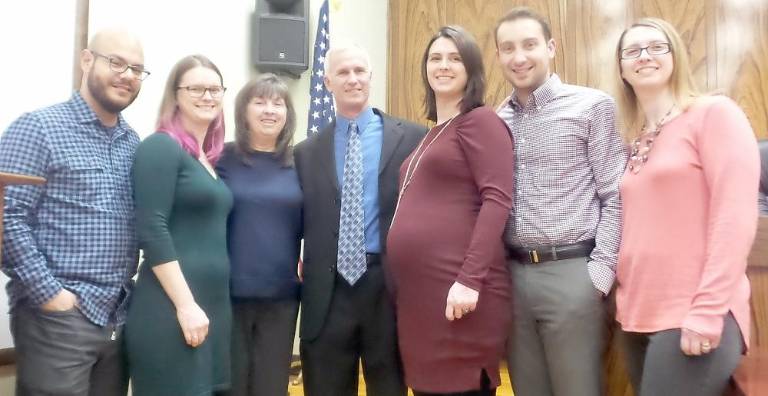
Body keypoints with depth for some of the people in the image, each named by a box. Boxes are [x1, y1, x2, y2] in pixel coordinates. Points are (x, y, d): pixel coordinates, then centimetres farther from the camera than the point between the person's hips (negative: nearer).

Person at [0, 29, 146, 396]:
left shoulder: (133, 143, 12)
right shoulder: (38, 127, -6)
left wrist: (132, 287, 5)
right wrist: (49, 293, -16)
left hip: (119, 316, 6)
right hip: (58, 317, -6)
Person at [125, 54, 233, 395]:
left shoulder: (211, 158, 14)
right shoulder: (161, 147, -8)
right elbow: (152, 231, -17)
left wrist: (207, 306, 12)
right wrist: (186, 305, -19)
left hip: (214, 307, 8)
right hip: (171, 310, -8)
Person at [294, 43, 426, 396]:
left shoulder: (412, 138, 3)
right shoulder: (306, 152, 10)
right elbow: (301, 223, 11)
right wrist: (302, 269, -4)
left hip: (389, 288, -1)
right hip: (327, 293, 2)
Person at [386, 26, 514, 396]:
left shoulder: (481, 120, -3)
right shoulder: (430, 135, 20)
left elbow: (497, 200, -14)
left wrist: (470, 279, -22)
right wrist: (401, 287, 15)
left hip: (457, 289, -8)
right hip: (415, 291, 8)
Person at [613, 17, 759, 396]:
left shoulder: (714, 113, -5)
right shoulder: (635, 139, 13)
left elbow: (736, 215, -13)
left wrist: (708, 312, -18)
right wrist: (625, 301, 7)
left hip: (693, 317, -6)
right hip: (639, 315, 6)